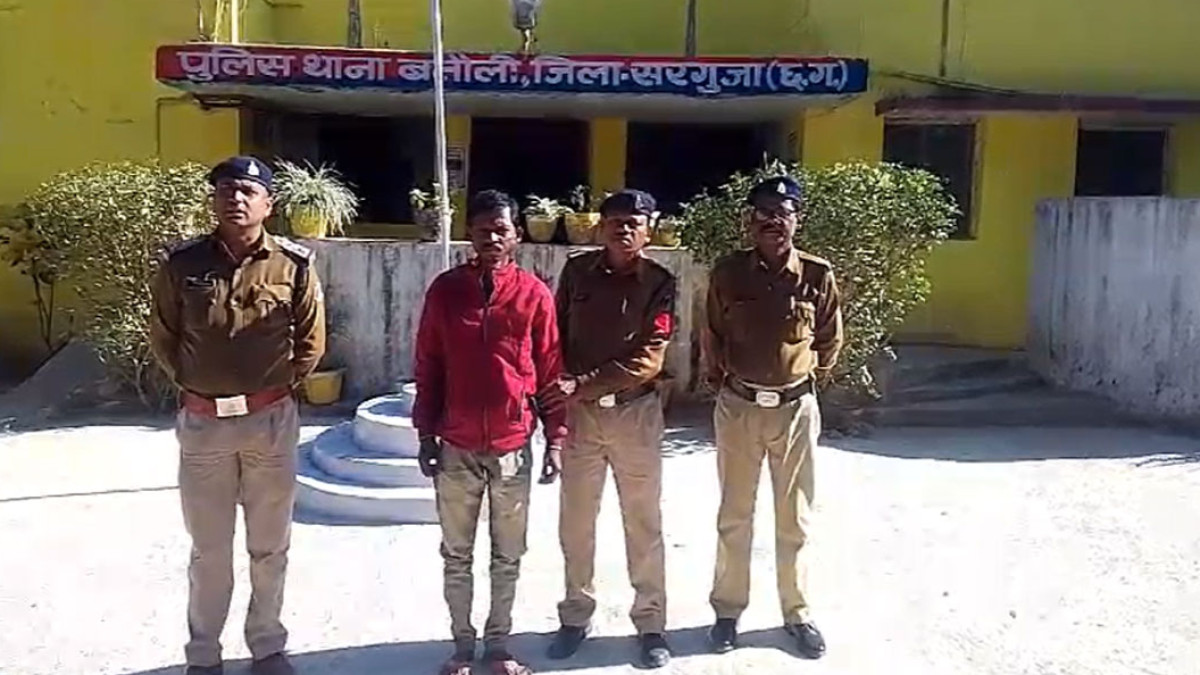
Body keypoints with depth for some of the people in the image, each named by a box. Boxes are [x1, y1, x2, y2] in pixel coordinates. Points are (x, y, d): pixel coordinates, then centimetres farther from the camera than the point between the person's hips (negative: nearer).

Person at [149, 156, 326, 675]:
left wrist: (279, 386, 3)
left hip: (271, 421, 0)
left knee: (269, 547, 14)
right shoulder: (182, 263, -4)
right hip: (203, 423, 0)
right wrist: (191, 385, 6)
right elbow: (163, 337, 9)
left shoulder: (294, 265, -5)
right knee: (209, 550, 13)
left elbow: (311, 340, 5)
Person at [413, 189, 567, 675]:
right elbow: (427, 368, 3)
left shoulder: (535, 293, -3)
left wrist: (555, 437, -1)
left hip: (513, 447, 0)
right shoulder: (444, 290, -1)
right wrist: (425, 433, 1)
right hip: (457, 447, 1)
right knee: (456, 555, 12)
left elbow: (550, 371, 1)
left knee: (508, 556, 12)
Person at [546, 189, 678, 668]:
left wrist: (583, 382, -18)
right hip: (579, 411, 2)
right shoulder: (577, 271, 2)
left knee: (643, 523, 8)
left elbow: (649, 359, -13)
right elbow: (556, 336, 6)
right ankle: (575, 616, 27)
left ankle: (651, 623, 21)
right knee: (576, 521, 11)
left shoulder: (659, 282, -5)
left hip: (635, 411, -2)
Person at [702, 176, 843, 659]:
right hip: (739, 406, 0)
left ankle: (797, 613, 26)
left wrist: (807, 380, 12)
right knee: (734, 516, 11)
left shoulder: (818, 275, -6)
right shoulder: (727, 273, -5)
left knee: (794, 518, 11)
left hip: (796, 408, 0)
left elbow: (830, 339, 8)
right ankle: (727, 610, 26)